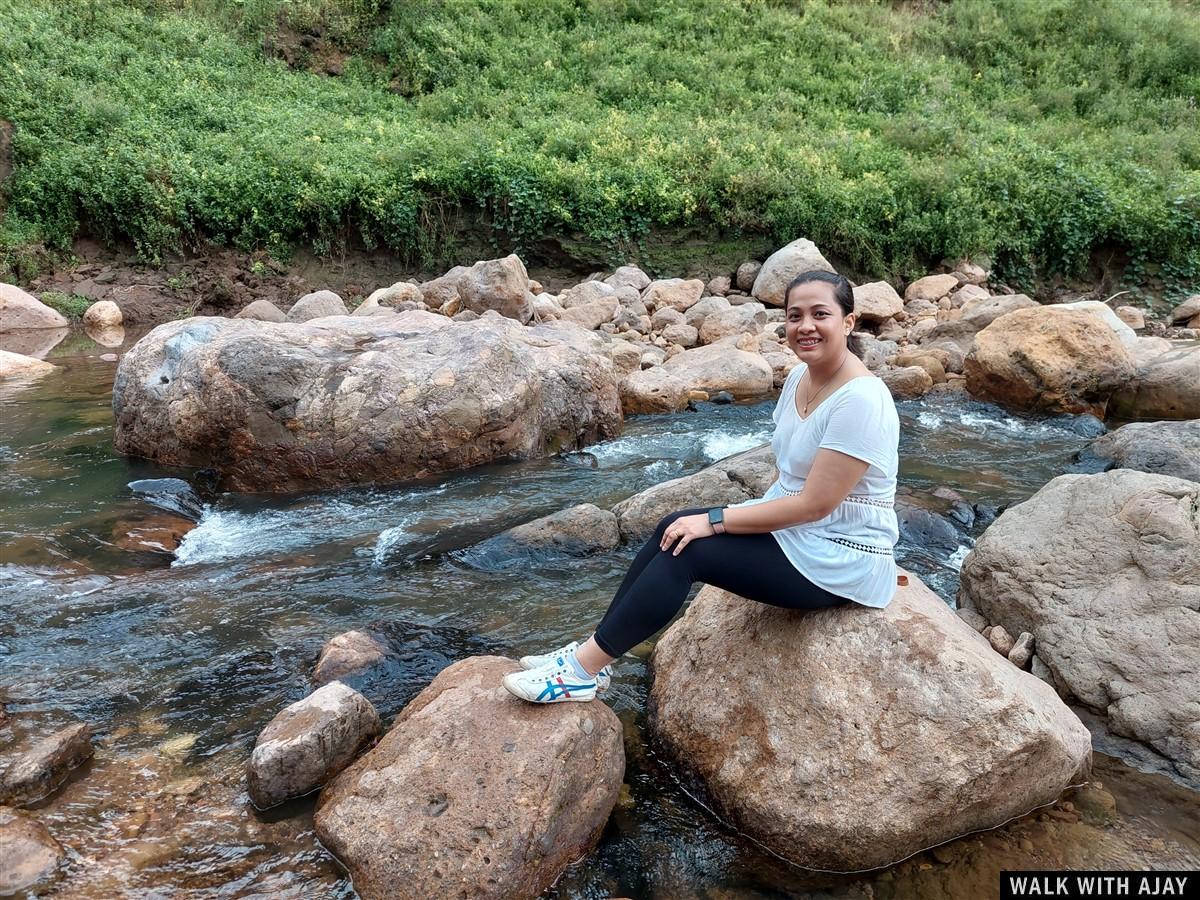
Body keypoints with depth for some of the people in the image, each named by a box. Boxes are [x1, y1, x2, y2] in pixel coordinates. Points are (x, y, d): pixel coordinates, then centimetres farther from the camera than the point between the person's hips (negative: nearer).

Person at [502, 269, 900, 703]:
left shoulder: (860, 400, -24)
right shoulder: (801, 376, 4)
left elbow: (815, 505, -26)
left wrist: (715, 521, -22)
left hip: (841, 557, -8)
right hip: (791, 522, 8)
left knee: (688, 548, -19)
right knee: (675, 528, -8)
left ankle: (584, 670, -10)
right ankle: (591, 654, -2)